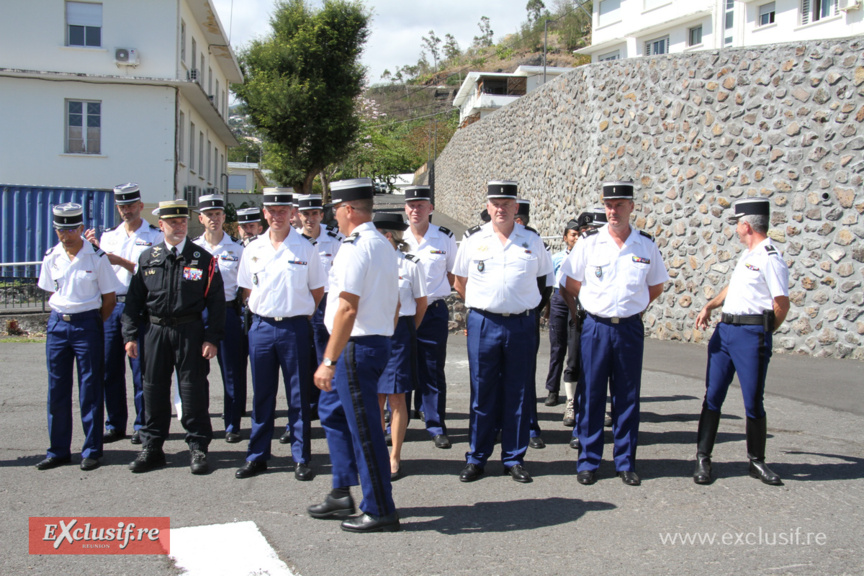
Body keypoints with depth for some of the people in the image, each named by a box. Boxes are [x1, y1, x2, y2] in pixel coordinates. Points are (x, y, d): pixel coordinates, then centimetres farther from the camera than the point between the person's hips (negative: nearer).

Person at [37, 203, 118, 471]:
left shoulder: (97, 257, -6)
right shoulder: (51, 257, 5)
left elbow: (109, 298, 0)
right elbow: (51, 292, 17)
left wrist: (93, 325, 1)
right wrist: (63, 317, 9)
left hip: (88, 323, -4)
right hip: (57, 324, 4)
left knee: (90, 389, 0)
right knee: (57, 389, 7)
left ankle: (91, 451, 10)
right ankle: (58, 451, 17)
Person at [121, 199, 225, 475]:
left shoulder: (203, 259, 1)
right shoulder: (147, 258, 8)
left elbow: (216, 301, 0)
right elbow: (134, 299, 10)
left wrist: (212, 338, -7)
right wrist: (130, 335, 3)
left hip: (190, 330, -2)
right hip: (156, 330, 2)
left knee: (193, 388, 1)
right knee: (154, 388, 8)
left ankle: (198, 448, 11)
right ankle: (151, 448, 19)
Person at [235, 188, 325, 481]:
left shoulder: (305, 249, -1)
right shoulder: (252, 249, 7)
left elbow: (317, 290, 7)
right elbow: (246, 289, 16)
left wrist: (300, 313, 3)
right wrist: (263, 312, 8)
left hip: (294, 327, -2)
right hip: (261, 326, 3)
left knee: (298, 395, 3)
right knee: (261, 395, 9)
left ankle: (301, 459, 11)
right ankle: (257, 456, 19)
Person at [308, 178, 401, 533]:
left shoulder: (355, 248, -17)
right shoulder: (384, 245, 14)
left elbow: (347, 309, -23)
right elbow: (395, 304, 17)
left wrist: (329, 361, -22)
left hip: (356, 346, -10)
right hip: (378, 341, 10)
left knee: (364, 429, -2)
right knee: (332, 410, 21)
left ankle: (380, 511, 8)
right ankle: (342, 495, 28)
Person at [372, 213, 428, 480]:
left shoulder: (411, 264, -3)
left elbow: (421, 302, 6)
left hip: (399, 331, -3)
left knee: (396, 398, 0)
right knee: (375, 398, 6)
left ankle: (394, 458, 10)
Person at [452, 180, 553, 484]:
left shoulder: (532, 240, 6)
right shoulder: (473, 239, 4)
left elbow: (542, 279, 16)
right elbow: (460, 282, 13)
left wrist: (523, 305, 13)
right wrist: (480, 306, 10)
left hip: (522, 325, 1)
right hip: (483, 324, -1)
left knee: (518, 394, 6)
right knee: (482, 393, 4)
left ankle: (514, 459, 17)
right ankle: (476, 458, 14)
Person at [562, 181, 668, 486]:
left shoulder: (647, 245, 3)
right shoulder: (589, 242, -2)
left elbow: (656, 287, 16)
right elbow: (572, 286, 6)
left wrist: (633, 307, 11)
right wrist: (596, 305, 10)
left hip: (630, 328, 1)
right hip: (596, 327, -1)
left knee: (627, 397, 7)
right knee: (591, 395, 3)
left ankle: (626, 462, 17)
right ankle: (588, 461, 13)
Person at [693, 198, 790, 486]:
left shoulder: (771, 259, -12)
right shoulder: (747, 255, 16)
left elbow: (781, 305, -15)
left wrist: (761, 332, -2)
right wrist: (709, 306, 21)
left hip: (751, 334, -8)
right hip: (724, 330, 8)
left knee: (753, 403, 2)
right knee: (712, 397, 6)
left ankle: (756, 462, 17)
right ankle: (702, 458, 12)